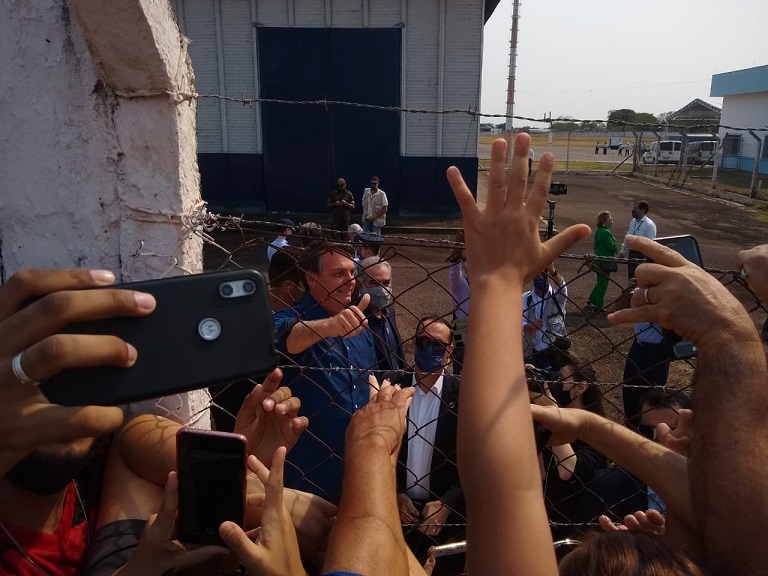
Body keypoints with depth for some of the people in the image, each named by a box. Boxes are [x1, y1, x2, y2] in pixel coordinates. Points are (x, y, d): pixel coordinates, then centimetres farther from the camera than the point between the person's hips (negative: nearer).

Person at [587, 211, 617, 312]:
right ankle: (598, 306, 6)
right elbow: (612, 247, -21)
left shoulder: (598, 231, 10)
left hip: (598, 261, 9)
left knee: (600, 282, 21)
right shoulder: (606, 232, -20)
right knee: (603, 284, 0)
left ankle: (591, 300, 25)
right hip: (605, 261, -9)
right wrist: (617, 249, 0)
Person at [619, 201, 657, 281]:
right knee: (631, 277, 15)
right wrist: (622, 251, 16)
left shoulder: (649, 224, -15)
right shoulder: (633, 221, 8)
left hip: (642, 254, -7)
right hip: (632, 252, 7)